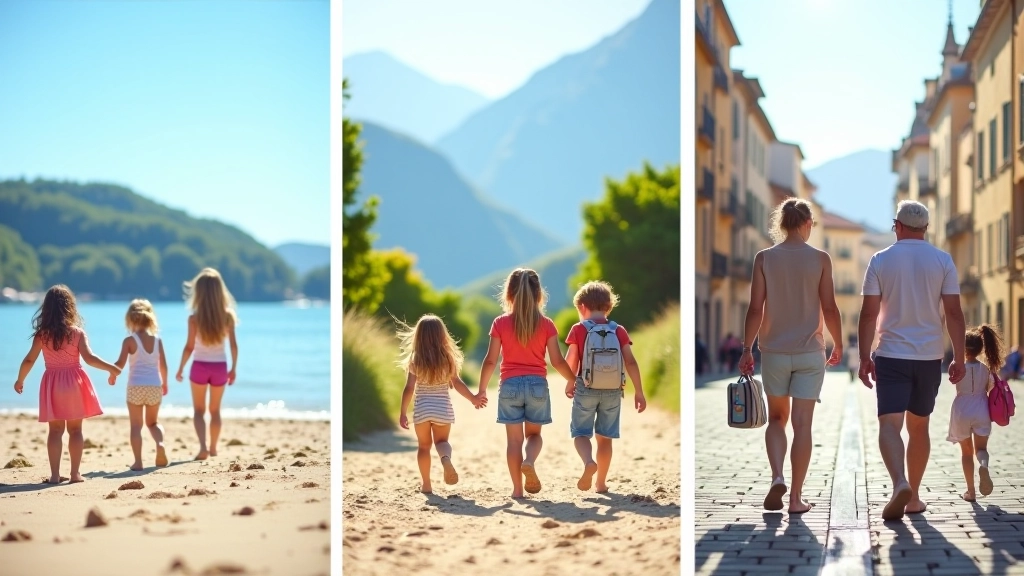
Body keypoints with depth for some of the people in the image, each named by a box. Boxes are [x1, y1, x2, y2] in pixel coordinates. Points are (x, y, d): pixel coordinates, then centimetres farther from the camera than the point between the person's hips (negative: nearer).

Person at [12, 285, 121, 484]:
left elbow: (29, 360, -2)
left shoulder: (42, 334, -4)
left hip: (52, 384, 1)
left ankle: (55, 475, 3)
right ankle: (75, 473, 8)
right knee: (75, 430, 8)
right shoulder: (77, 333, -8)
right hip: (74, 382, -1)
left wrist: (20, 380, 13)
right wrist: (110, 368, -6)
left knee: (55, 430, 7)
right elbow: (89, 358, -16)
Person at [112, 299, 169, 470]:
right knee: (152, 422, 20)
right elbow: (163, 365, 8)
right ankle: (160, 444, -8)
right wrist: (164, 383, 23)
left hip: (136, 386, -3)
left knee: (136, 424, 4)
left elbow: (120, 363, -10)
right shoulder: (157, 340, 5)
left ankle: (138, 461, -2)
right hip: (155, 386, 3)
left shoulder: (130, 340, -5)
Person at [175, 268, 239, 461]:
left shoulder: (194, 318, -13)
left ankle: (203, 447, -8)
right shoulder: (228, 316, -7)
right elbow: (233, 345, -3)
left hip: (200, 366, -2)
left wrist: (180, 368, 4)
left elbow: (189, 347, -10)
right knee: (215, 410, 18)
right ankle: (213, 448, 26)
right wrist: (233, 368, 10)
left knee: (199, 410, 10)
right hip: (219, 367, 2)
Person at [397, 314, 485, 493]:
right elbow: (457, 383, -5)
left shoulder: (415, 360, -8)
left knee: (424, 445, 15)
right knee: (441, 440, 12)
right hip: (443, 408, 1)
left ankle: (426, 484, 15)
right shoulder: (447, 358, -4)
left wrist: (403, 413, -3)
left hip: (422, 408, -1)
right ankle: (446, 458, -23)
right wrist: (473, 398, 6)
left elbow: (409, 389, -9)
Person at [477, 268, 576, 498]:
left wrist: (482, 389, 8)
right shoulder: (546, 324, -1)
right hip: (537, 384, 1)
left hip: (509, 384, 0)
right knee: (534, 433, 16)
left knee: (514, 438, 6)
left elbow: (490, 360, -3)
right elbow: (557, 361, -2)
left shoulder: (500, 323, -2)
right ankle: (529, 461, -15)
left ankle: (517, 489, 4)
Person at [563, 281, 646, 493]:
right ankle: (601, 482, 16)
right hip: (613, 390, 2)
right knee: (605, 437, 12)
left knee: (581, 433, 5)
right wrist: (638, 392, 2)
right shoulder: (619, 331, 3)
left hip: (586, 388, -2)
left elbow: (570, 361, -6)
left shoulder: (579, 329, -3)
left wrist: (570, 382, 12)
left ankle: (589, 462, -25)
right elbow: (630, 362, -2)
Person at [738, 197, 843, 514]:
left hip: (774, 351, 1)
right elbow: (830, 308, -2)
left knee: (776, 419, 16)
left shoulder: (764, 258, -3)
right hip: (810, 352, -1)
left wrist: (746, 349, 2)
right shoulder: (820, 259, -4)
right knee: (802, 423, 3)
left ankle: (777, 477, -5)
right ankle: (796, 497, 4)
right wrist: (838, 345, 12)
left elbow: (756, 308, -5)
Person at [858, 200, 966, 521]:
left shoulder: (880, 260, -1)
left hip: (891, 355, -2)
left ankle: (900, 484, -33)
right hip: (929, 356, 2)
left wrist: (864, 357, 0)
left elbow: (869, 313, -4)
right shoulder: (942, 261, 1)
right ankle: (914, 498, 19)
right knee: (918, 426, 14)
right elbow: (954, 313, -2)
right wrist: (959, 358, 2)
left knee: (889, 424, -9)